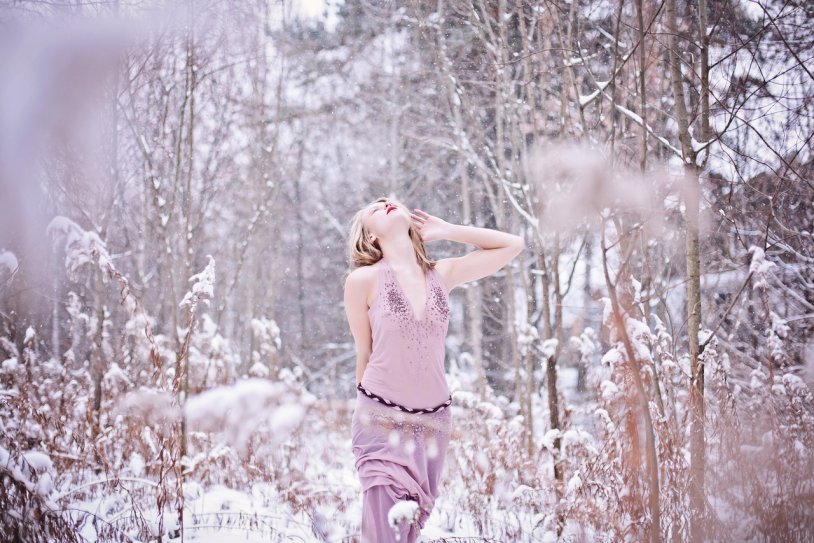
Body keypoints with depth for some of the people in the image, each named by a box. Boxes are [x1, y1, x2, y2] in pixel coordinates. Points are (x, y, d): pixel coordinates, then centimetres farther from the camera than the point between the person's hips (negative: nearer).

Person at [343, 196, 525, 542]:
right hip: (382, 420, -4)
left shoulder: (441, 275, 4)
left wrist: (444, 231, 6)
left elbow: (513, 245, 10)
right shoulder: (363, 280, -7)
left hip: (433, 421, 4)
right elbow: (364, 354, 4)